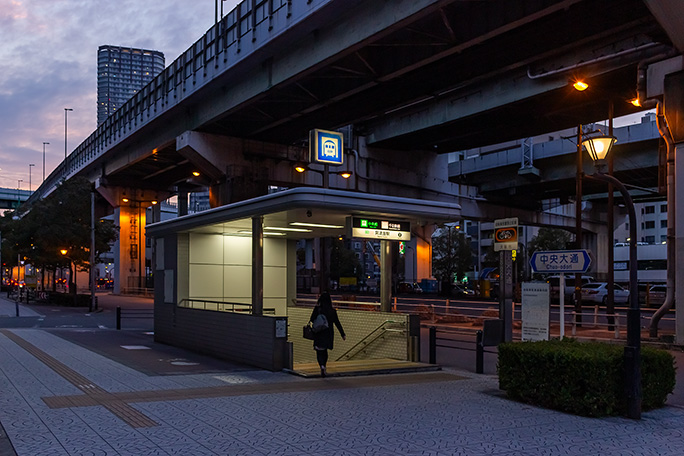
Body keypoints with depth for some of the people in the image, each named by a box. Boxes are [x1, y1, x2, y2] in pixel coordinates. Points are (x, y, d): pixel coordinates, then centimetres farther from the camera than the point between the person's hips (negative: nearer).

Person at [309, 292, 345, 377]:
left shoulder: (317, 309, -10)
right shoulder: (332, 311, -2)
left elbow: (311, 321, -12)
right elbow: (337, 323, 1)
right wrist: (343, 334, 5)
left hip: (319, 334, -3)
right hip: (329, 334, 3)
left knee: (319, 352, 1)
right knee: (325, 351, 20)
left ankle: (322, 366, -22)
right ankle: (323, 367, 26)